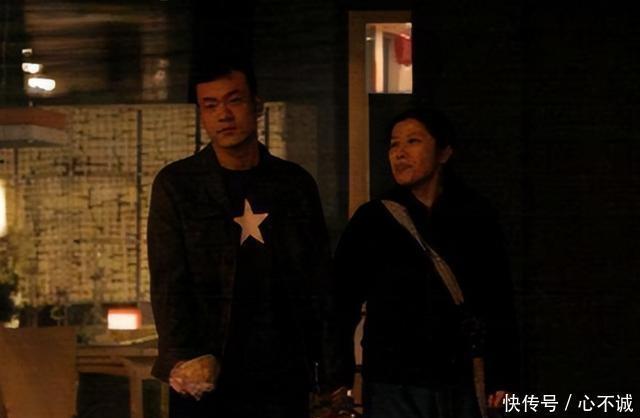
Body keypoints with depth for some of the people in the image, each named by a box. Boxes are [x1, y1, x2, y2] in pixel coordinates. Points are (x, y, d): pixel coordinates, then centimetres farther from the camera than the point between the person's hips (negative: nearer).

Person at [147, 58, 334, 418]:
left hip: (284, 378, 2)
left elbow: (319, 283, 11)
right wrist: (184, 358, -16)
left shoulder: (296, 184, 9)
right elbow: (168, 283, -3)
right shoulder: (176, 185, 3)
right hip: (205, 383, -2)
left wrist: (327, 371, 3)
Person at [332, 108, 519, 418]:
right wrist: (338, 379, -3)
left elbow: (498, 301, 8)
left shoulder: (476, 217, 5)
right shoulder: (372, 219, 1)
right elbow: (342, 303, 2)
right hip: (394, 387, -1)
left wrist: (502, 377, 5)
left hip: (462, 385, 1)